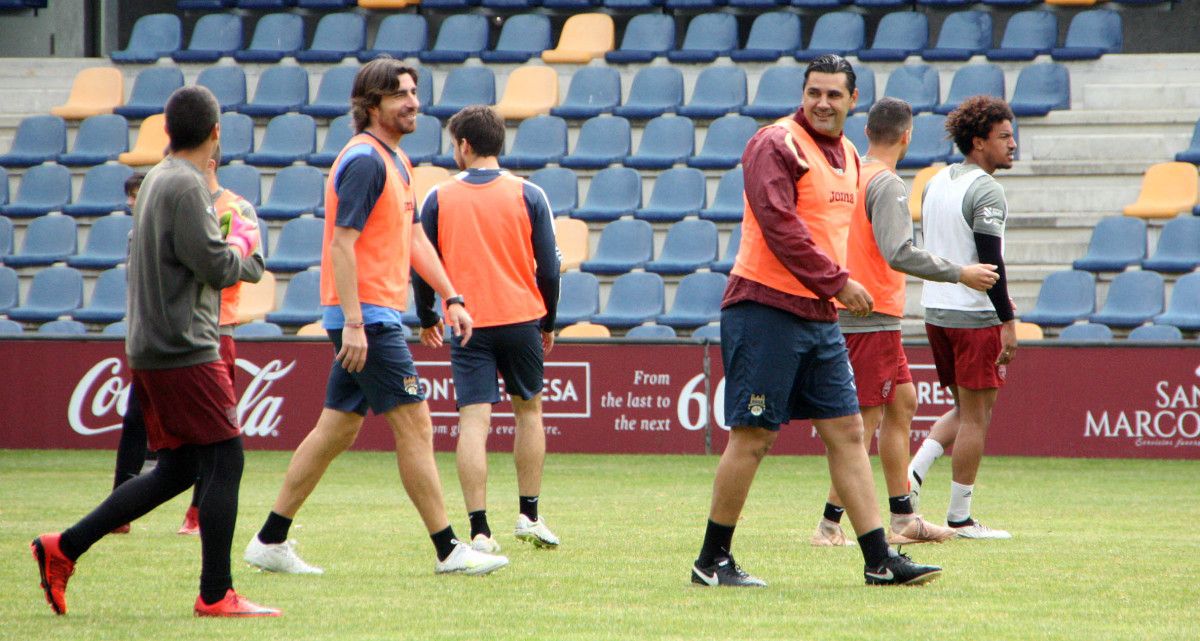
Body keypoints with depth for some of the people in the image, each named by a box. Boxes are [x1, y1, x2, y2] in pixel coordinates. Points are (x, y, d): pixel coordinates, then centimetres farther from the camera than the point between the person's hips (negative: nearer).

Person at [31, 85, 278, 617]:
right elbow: (217, 266, -16)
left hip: (151, 349, 10)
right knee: (225, 461, -5)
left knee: (177, 469, 12)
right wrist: (243, 243, 2)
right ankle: (216, 594, -4)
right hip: (183, 351, -10)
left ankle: (63, 549, 11)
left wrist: (242, 252, 8)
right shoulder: (185, 185, -14)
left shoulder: (158, 179, 16)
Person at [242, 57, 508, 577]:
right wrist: (353, 323, -24)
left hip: (373, 318, 10)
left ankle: (271, 540, 14)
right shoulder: (364, 161, -14)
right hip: (366, 317, -10)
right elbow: (342, 243, -20)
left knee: (338, 429, 11)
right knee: (414, 424, -7)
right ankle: (448, 550, -4)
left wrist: (450, 298, 19)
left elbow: (413, 237, 25)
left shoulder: (395, 161, 17)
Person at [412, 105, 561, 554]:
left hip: (467, 324, -1)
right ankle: (528, 515, 20)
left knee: (473, 421, -4)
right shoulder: (528, 196, 0)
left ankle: (479, 531, -11)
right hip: (521, 317, 1)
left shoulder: (439, 199, 0)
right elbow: (548, 268, 2)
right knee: (528, 409, 19)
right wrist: (548, 323, 15)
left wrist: (427, 319, 20)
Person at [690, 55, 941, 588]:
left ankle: (879, 560, 7)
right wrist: (837, 282, -18)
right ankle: (712, 561, 4)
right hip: (766, 308, -8)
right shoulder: (777, 146, -10)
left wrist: (833, 290, 12)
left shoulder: (847, 156, 16)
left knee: (847, 432, 6)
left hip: (818, 315, 8)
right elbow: (780, 225, -19)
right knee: (752, 436, -5)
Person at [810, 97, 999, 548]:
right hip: (873, 319, -9)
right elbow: (898, 253, -25)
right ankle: (830, 524, -8)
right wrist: (959, 274, -19)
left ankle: (902, 518, 16)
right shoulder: (887, 185, -15)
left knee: (903, 401, 15)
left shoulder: (853, 177, 11)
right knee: (867, 418, -7)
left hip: (847, 310, 9)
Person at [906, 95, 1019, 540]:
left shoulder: (935, 183, 13)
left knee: (966, 409, 19)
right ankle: (959, 517, 1)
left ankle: (914, 470, 2)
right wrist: (1007, 320, -17)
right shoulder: (985, 190, -13)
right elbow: (989, 260, -19)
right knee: (975, 415, -1)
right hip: (974, 317, -8)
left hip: (935, 313, 8)